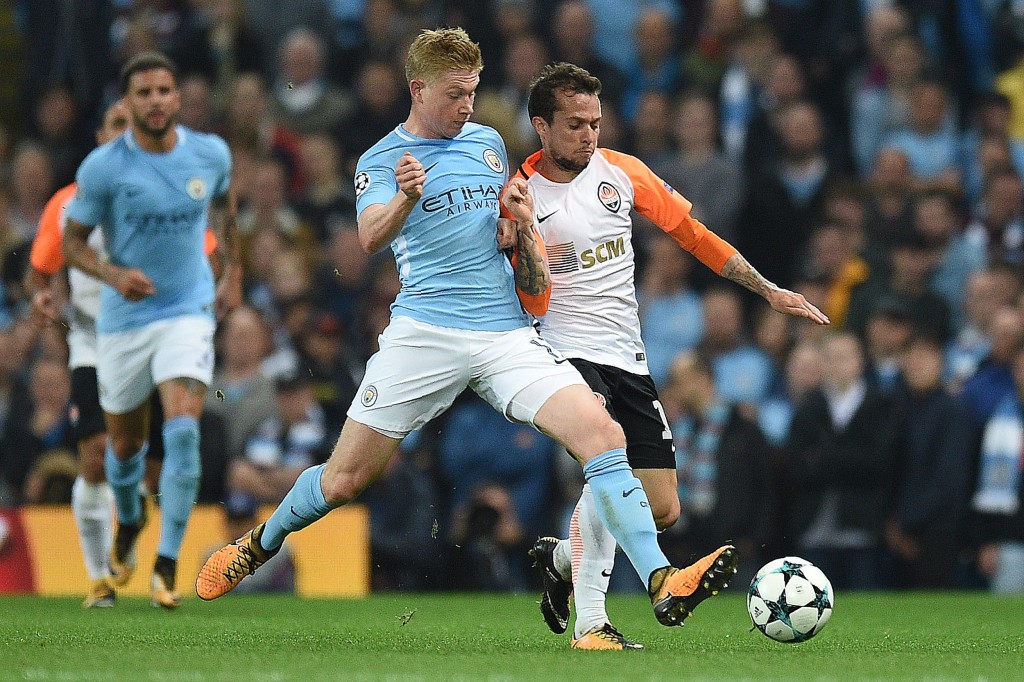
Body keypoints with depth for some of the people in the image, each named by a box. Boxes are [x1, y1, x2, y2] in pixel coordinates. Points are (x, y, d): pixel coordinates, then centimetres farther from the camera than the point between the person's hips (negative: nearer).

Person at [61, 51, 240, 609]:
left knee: (182, 429, -20)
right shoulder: (102, 167, -13)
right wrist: (114, 274, -23)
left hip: (189, 312, 0)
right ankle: (129, 522, 47)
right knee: (125, 445, 12)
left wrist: (233, 271, 19)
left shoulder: (211, 154, -5)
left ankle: (167, 566, -14)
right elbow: (73, 241, -5)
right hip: (124, 318, 0)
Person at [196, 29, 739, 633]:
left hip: (508, 332, 3)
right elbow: (371, 237, -17)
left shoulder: (488, 142, 18)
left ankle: (664, 585, -23)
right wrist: (405, 199, -38)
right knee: (344, 480, 0)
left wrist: (524, 223, 8)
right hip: (425, 330, -3)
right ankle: (260, 545, 30)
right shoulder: (382, 160, 2)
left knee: (602, 433, -18)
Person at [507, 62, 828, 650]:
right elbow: (535, 302, -10)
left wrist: (770, 290, 11)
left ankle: (561, 558, 29)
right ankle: (590, 624, -26)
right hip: (569, 353, -5)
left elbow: (693, 234, 13)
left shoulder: (621, 172, 5)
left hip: (630, 360, 5)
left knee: (663, 512, 2)